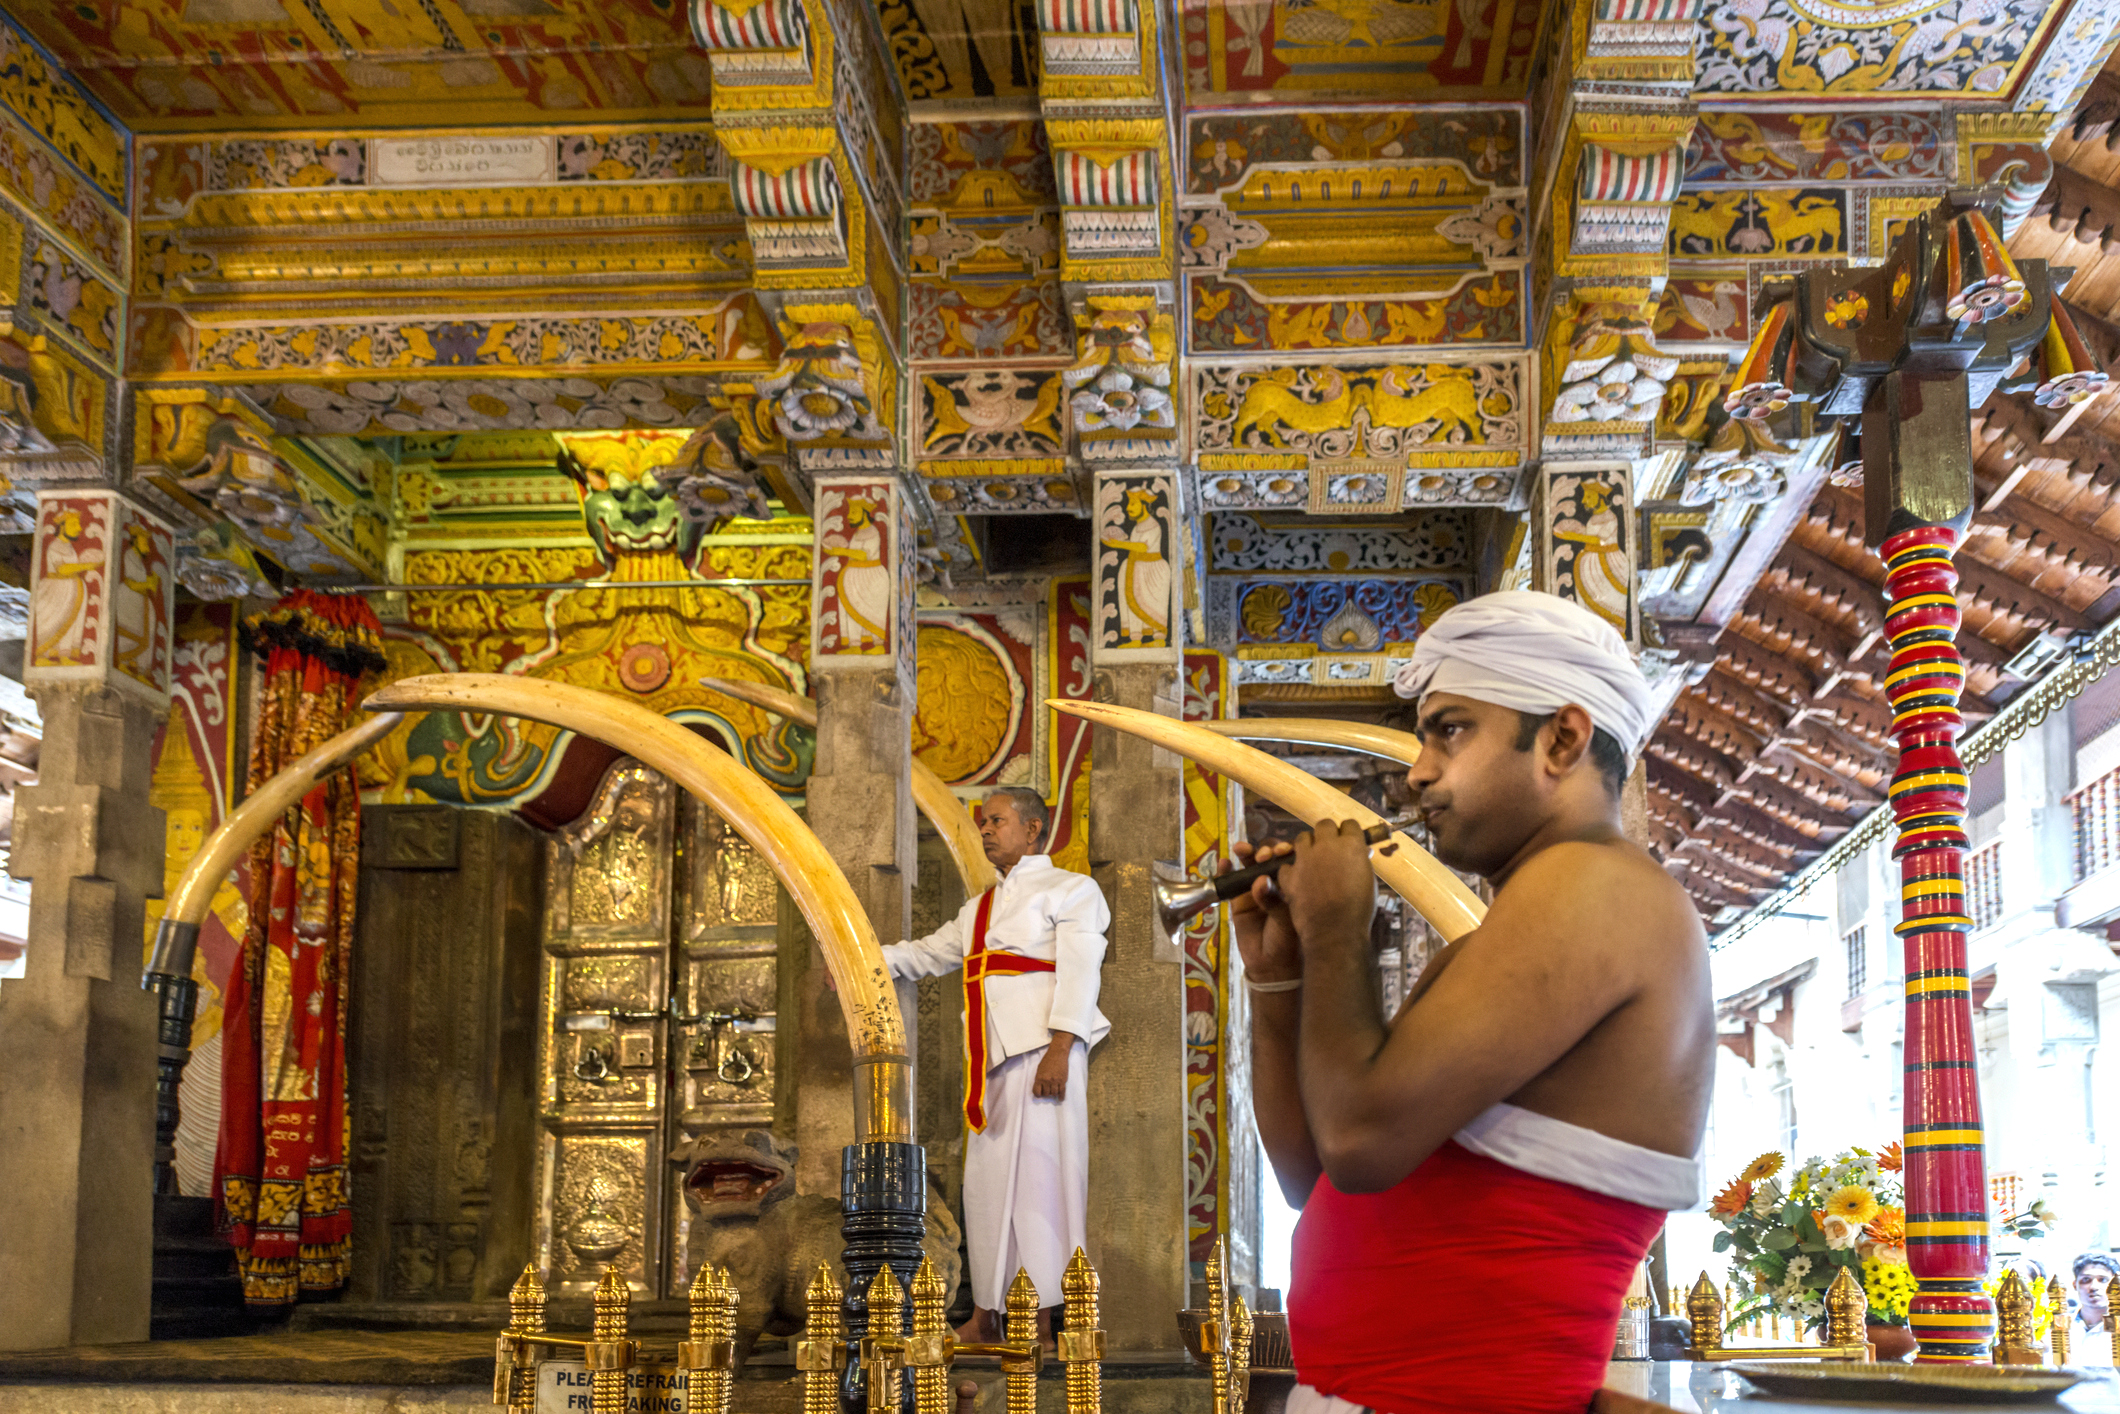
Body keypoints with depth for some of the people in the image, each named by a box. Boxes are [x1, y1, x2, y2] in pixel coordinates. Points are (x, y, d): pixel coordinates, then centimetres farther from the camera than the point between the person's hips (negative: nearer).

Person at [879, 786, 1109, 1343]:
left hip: (1041, 1048, -7)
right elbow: (928, 952, 34)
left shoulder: (1070, 890, 3)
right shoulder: (980, 909, 25)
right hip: (993, 1058, 7)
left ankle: (1040, 1326, -11)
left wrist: (1060, 1049, -19)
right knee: (986, 1178, 6)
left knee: (1035, 1171, -12)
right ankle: (985, 1318, 12)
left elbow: (1080, 974, -8)